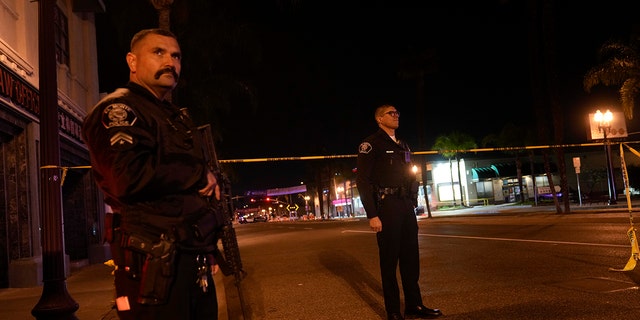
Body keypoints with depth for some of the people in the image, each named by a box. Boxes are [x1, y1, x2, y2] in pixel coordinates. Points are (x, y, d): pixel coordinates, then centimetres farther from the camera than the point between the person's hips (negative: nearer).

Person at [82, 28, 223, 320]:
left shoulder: (176, 117, 21)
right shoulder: (118, 109, -7)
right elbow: (131, 177, -25)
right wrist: (199, 176, -11)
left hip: (194, 258, 9)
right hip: (153, 262, -9)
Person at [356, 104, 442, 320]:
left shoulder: (402, 146, 19)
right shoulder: (371, 145, -5)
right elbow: (363, 181, -11)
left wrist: (413, 204, 12)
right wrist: (372, 215, -17)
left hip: (406, 207, 7)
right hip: (386, 207, -7)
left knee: (411, 258, 11)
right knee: (389, 260, 0)